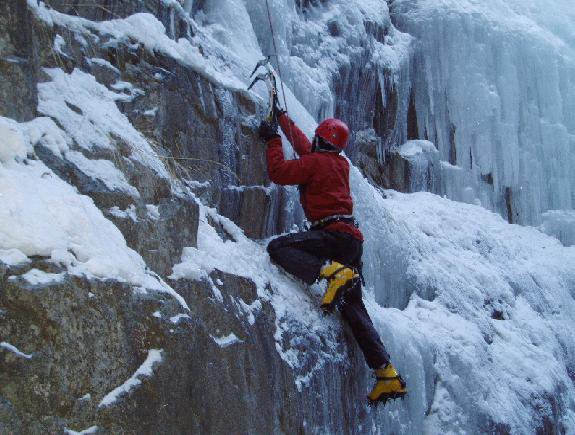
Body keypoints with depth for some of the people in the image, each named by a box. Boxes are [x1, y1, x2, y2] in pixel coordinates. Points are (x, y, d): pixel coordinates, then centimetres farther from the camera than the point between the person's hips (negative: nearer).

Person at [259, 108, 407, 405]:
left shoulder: (315, 161, -2)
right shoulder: (340, 163, 23)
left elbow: (278, 172, -2)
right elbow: (304, 146, 37)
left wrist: (272, 139, 12)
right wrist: (281, 118, 45)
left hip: (332, 233, -8)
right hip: (352, 239, 8)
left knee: (277, 248, -17)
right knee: (353, 306, 6)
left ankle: (332, 272, -34)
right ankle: (387, 375, -3)